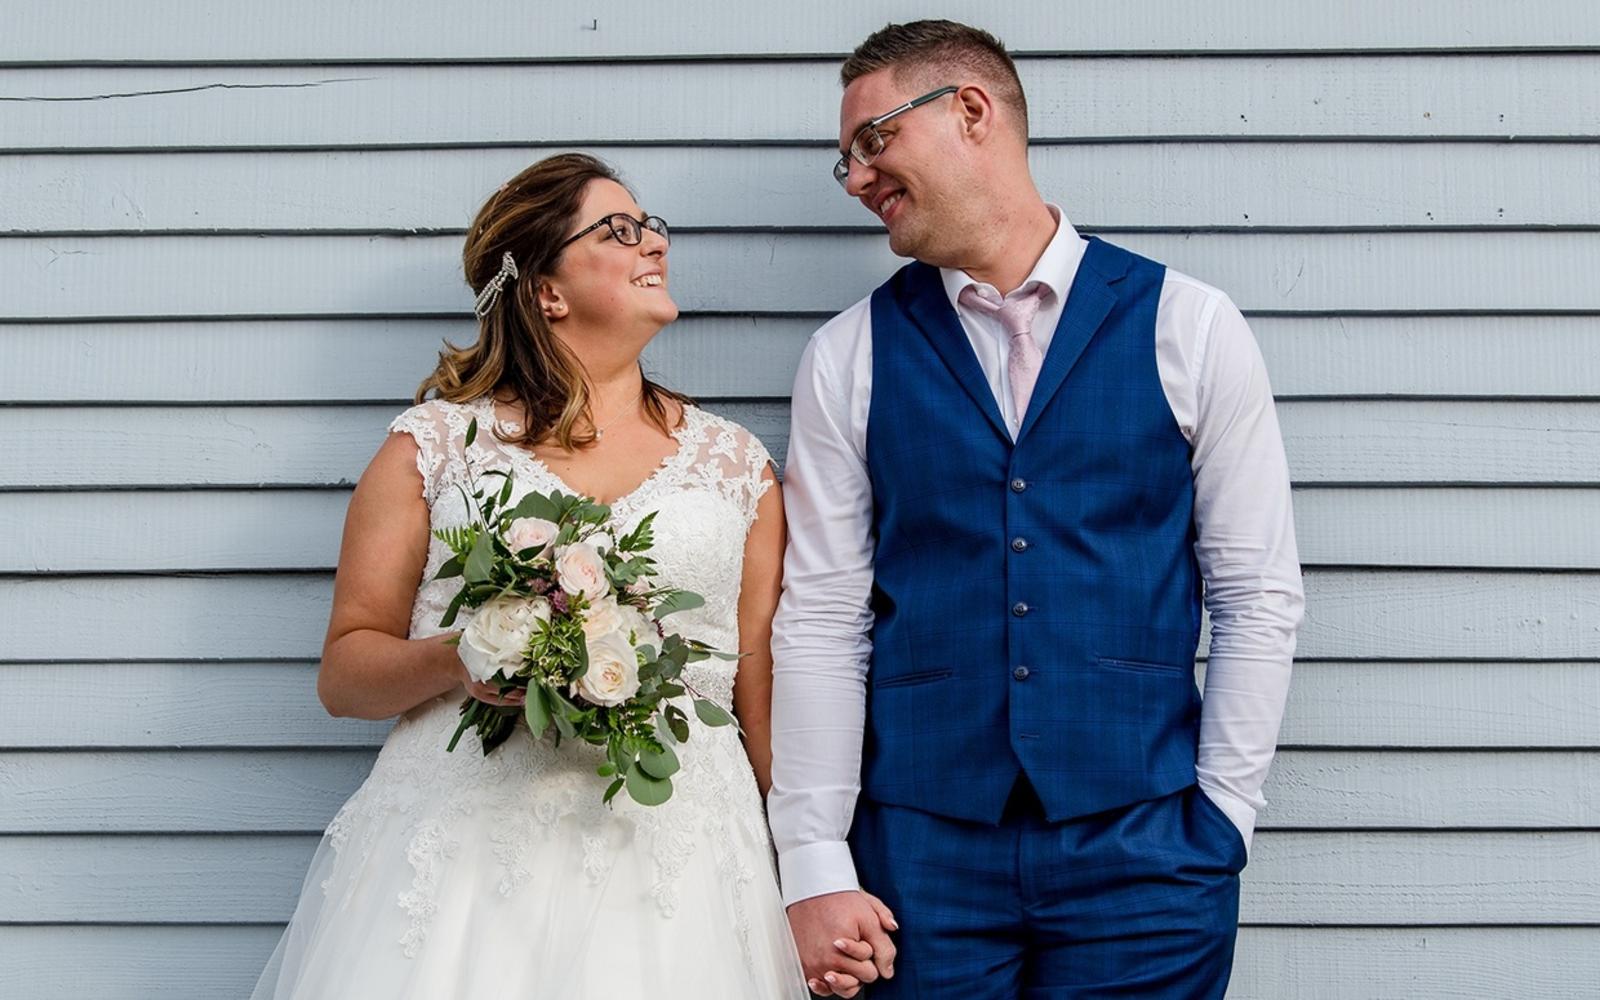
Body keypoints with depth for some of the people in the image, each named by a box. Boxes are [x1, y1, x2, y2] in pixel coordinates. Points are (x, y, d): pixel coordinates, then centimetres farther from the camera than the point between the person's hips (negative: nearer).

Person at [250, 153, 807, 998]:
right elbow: (344, 672, 8)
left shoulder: (736, 463, 14)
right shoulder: (435, 445, 8)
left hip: (674, 857, 1)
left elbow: (766, 699, 12)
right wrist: (451, 660, -13)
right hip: (465, 856, -1)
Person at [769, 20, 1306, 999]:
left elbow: (1259, 596, 1)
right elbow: (821, 619, 1)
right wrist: (815, 869, -4)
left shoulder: (1189, 329, 0)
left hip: (1142, 845, -1)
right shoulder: (850, 358, 4)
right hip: (921, 841, 1)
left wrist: (1219, 819, -4)